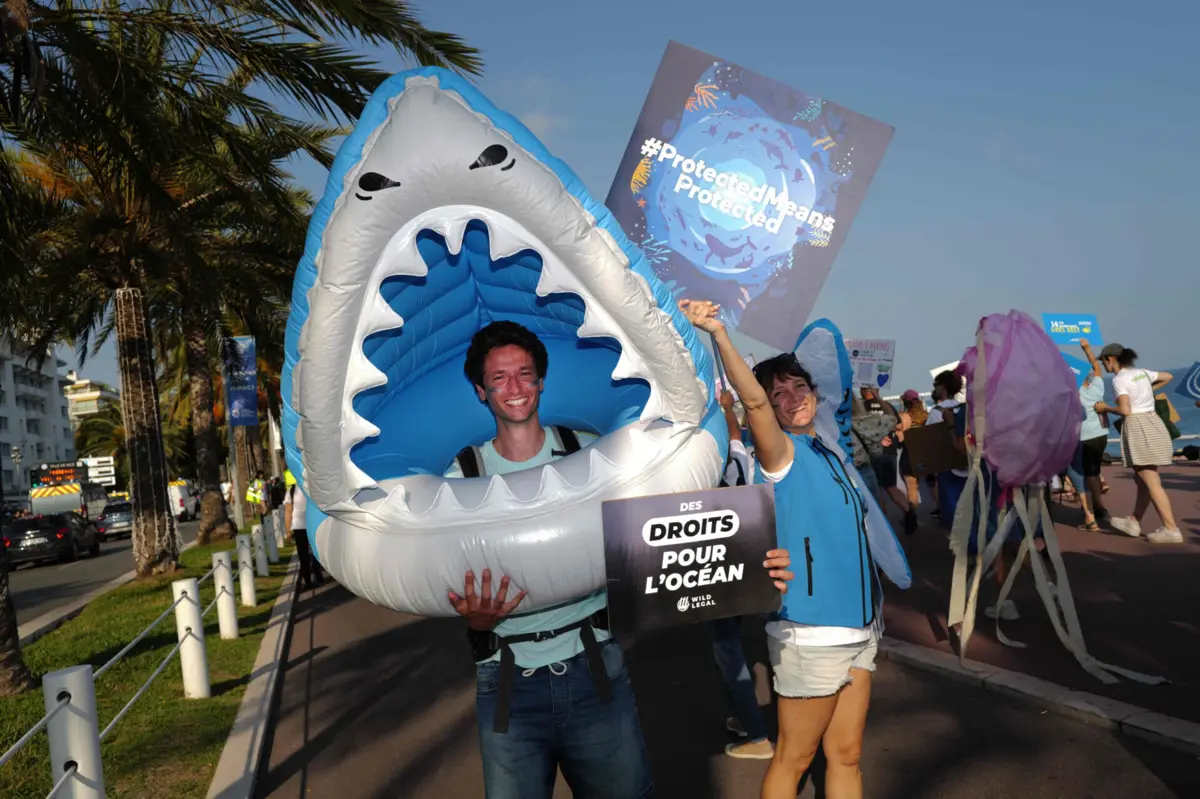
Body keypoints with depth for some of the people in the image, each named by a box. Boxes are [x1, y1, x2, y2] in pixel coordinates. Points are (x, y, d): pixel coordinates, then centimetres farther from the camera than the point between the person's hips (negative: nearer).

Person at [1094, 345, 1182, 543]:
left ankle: (1171, 529, -6)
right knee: (1143, 478, 15)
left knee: (1151, 482, -6)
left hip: (1138, 428, -9)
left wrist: (1105, 408, -3)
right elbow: (1167, 377, 29)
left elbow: (1125, 411, -19)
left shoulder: (1119, 380, -11)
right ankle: (1134, 522, 24)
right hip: (1153, 423, 9)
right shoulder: (1142, 373, 13)